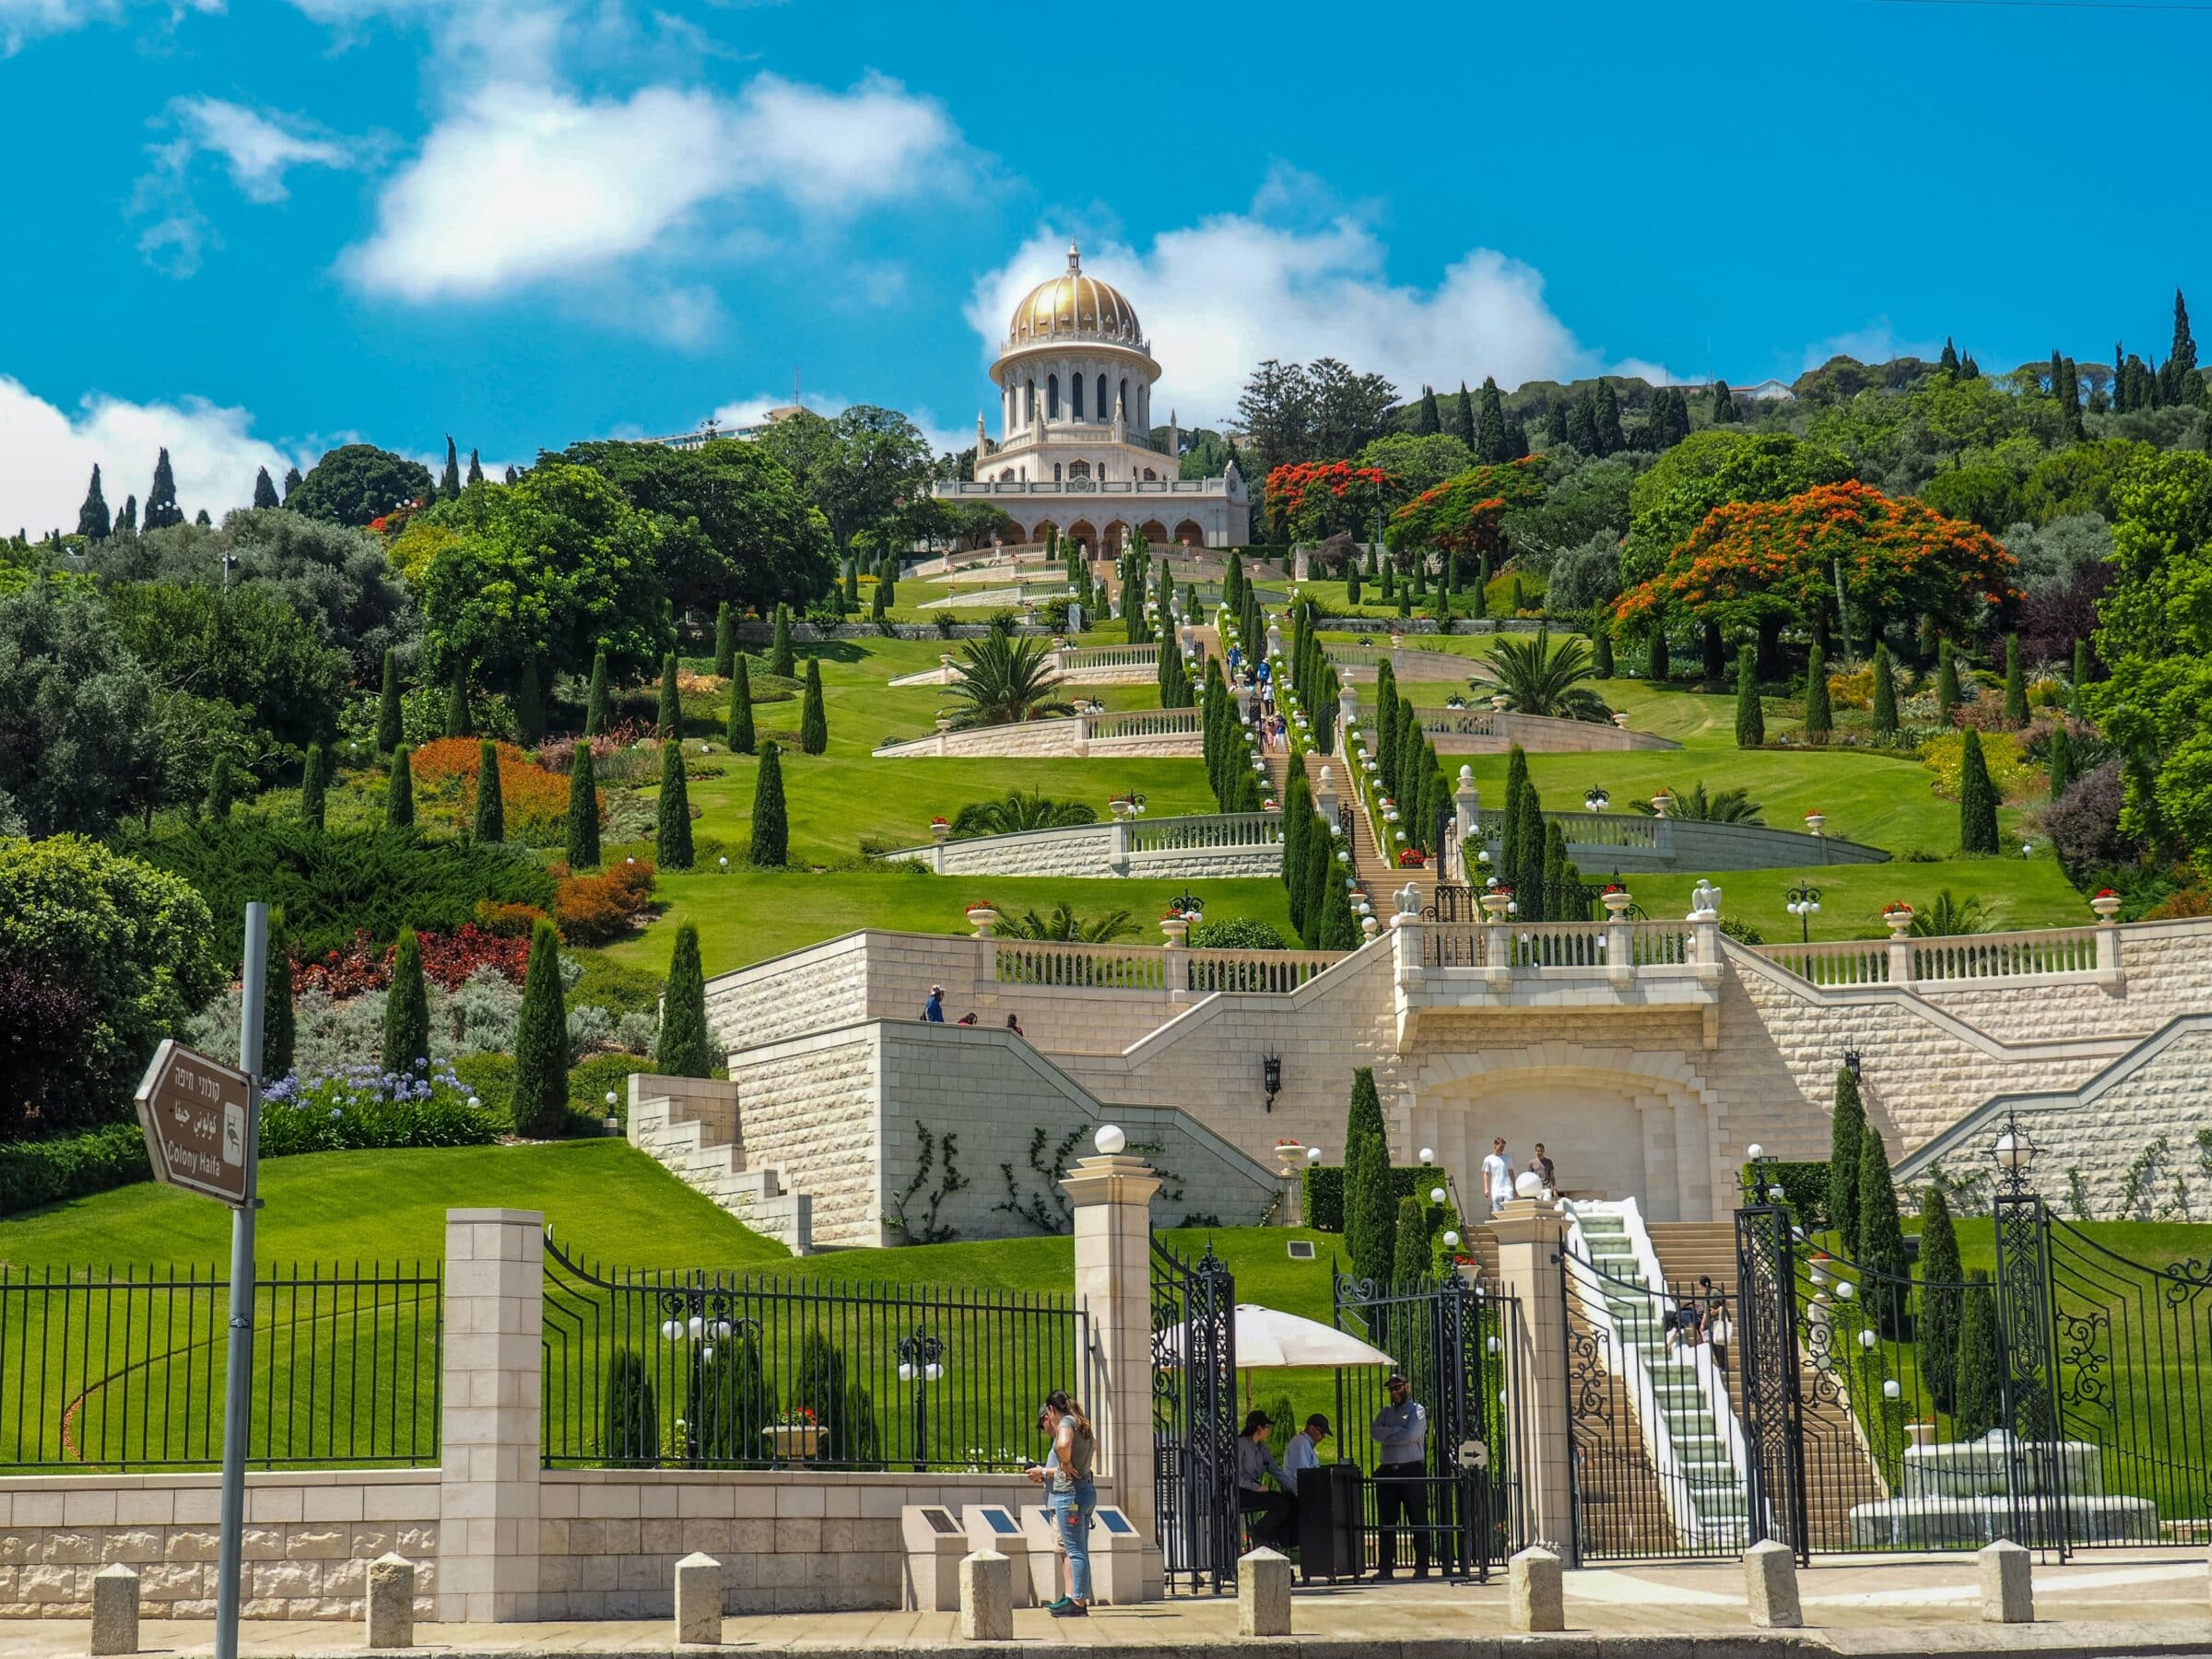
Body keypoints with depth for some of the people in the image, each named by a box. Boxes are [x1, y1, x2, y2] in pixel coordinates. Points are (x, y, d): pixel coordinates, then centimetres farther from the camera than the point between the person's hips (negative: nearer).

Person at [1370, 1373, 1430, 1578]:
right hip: (1387, 1472, 5)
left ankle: (1422, 1566, -1)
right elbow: (1374, 1431, 1)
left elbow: (1411, 1435, -12)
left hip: (1412, 1471, -5)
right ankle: (1385, 1566, 5)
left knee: (1418, 1520, -3)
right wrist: (1399, 1431, -8)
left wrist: (1387, 1436, -3)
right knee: (1386, 1522, 2)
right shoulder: (1386, 1412, 20)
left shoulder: (1417, 1410, 6)